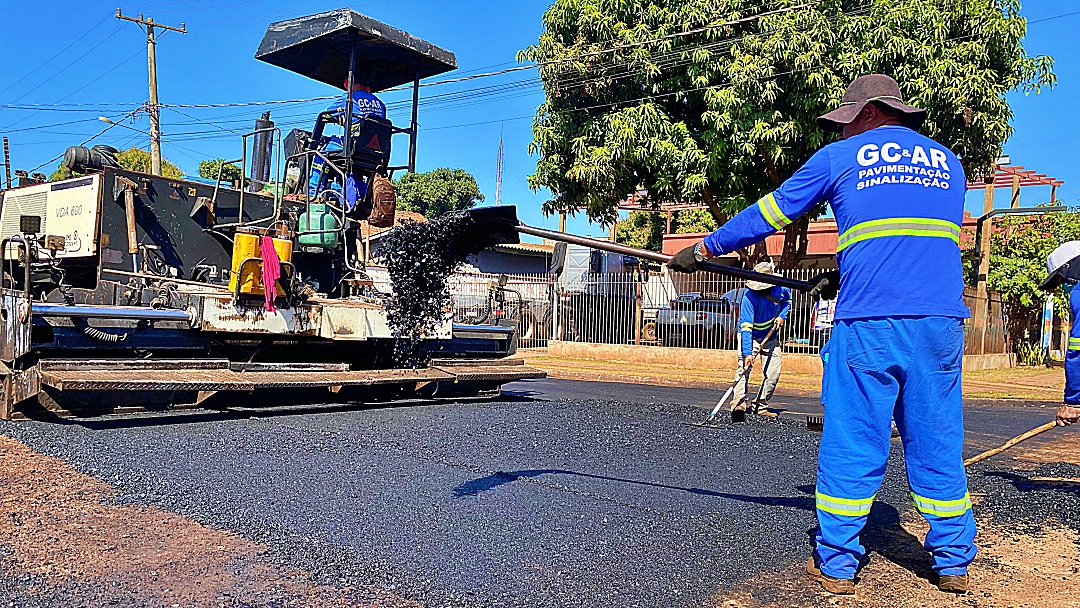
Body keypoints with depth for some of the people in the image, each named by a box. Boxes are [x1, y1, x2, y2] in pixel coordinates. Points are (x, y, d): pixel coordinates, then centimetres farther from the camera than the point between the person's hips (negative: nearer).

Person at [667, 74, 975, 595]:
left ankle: (836, 562, 11)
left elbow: (769, 214, 12)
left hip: (869, 322, -4)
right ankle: (953, 563, 22)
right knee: (937, 444, 13)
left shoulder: (840, 158, 8)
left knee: (849, 444, 3)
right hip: (940, 322, 4)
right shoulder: (949, 163, 21)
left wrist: (706, 248, 24)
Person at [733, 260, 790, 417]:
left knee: (773, 374, 0)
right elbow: (746, 326, -35)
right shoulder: (749, 296, -28)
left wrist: (782, 315, -6)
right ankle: (739, 403, -26)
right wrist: (747, 353, -44)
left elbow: (787, 299, 14)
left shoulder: (780, 289, -14)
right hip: (750, 336, -5)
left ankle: (759, 406, 11)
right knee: (745, 366, -25)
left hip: (771, 338, 5)